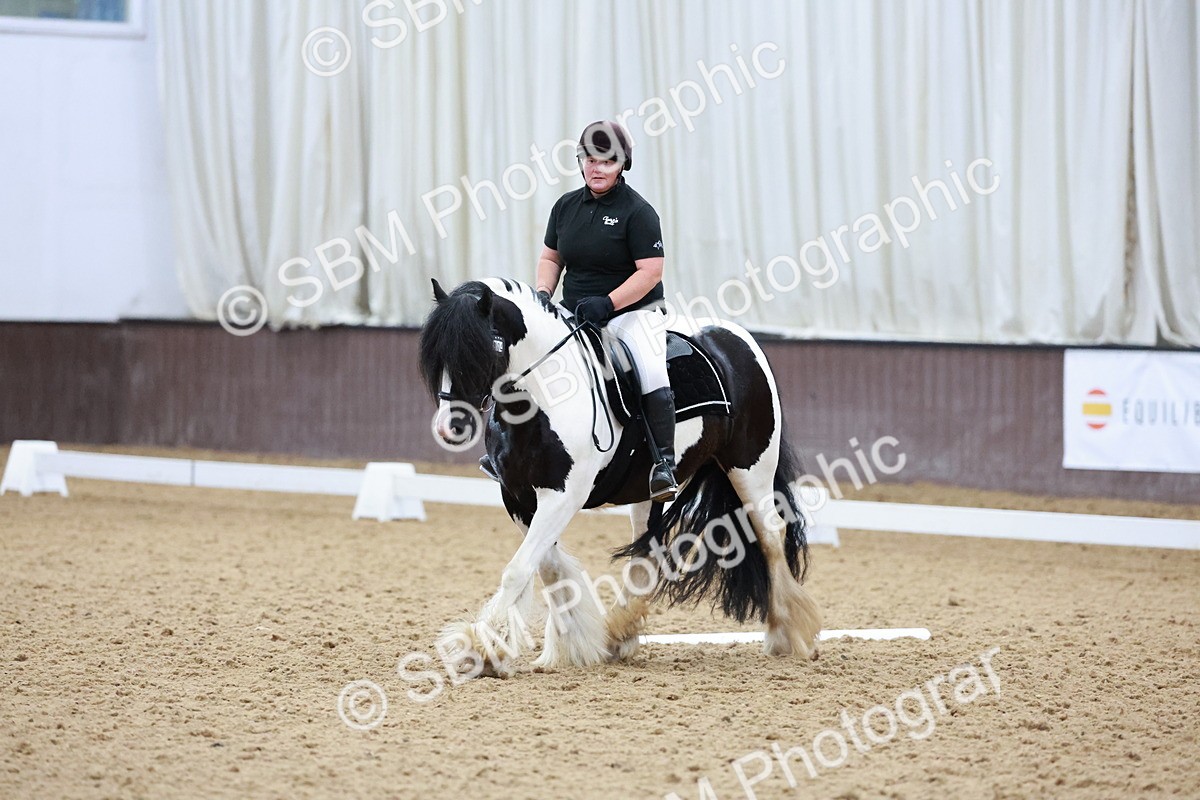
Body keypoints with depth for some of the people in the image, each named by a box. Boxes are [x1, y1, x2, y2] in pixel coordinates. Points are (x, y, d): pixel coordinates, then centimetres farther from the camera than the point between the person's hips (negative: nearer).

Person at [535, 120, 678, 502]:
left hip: (633, 310, -6)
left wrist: (607, 303, -24)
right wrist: (542, 295, 0)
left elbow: (651, 271, -15)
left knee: (652, 373, -28)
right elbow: (551, 258, 19)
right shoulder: (566, 206, 8)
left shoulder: (637, 211, -9)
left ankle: (663, 463, -26)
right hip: (574, 316, 6)